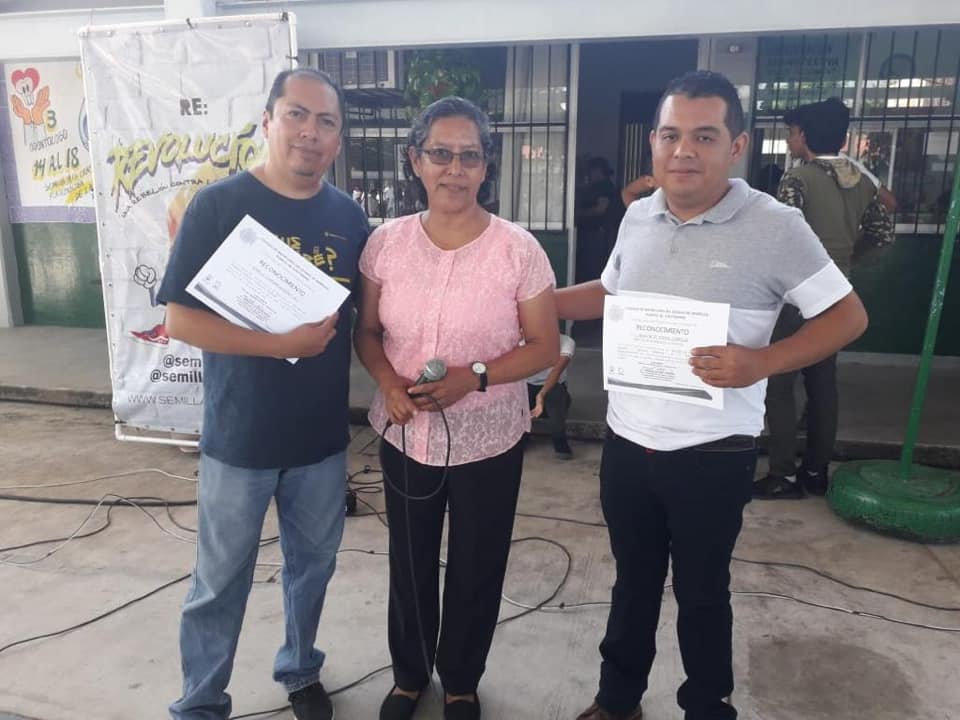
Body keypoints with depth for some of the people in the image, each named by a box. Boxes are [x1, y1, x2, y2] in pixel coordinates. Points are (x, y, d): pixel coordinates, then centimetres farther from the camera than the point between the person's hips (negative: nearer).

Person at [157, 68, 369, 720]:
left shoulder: (349, 216, 1)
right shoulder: (219, 204, -12)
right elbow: (181, 319, -15)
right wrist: (280, 343, -25)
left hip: (324, 436, 4)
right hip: (239, 438, -3)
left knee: (313, 564, 21)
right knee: (220, 582, 12)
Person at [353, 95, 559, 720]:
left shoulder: (518, 249, -13)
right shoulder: (387, 242, -4)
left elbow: (544, 346, -8)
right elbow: (367, 331, 5)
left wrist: (473, 377, -22)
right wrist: (388, 382, -15)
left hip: (488, 441, -2)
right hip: (405, 436, 2)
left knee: (476, 570, 16)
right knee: (410, 565, 20)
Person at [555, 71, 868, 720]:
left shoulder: (774, 227, -14)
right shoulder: (638, 216, 2)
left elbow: (848, 316, -8)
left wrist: (761, 362, -23)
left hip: (712, 454, -4)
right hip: (627, 441, 5)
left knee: (701, 593, 15)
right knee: (633, 580, 22)